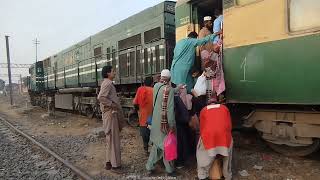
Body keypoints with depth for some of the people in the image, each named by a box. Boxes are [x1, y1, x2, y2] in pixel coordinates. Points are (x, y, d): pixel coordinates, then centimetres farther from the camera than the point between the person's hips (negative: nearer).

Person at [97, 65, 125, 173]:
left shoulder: (108, 83, 17)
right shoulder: (107, 83, -14)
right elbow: (100, 97, -27)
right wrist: (112, 104, -20)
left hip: (112, 113, 10)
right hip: (110, 113, -10)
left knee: (111, 139, 15)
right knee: (114, 139, -3)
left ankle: (109, 162, 25)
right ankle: (115, 165, 6)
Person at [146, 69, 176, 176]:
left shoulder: (156, 86, 0)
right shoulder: (169, 89, -17)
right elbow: (170, 109, -20)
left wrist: (176, 90, 14)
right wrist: (172, 125, -13)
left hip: (156, 120, 6)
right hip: (165, 121, -6)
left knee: (156, 143, 18)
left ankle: (150, 167, 27)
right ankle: (170, 170, 25)